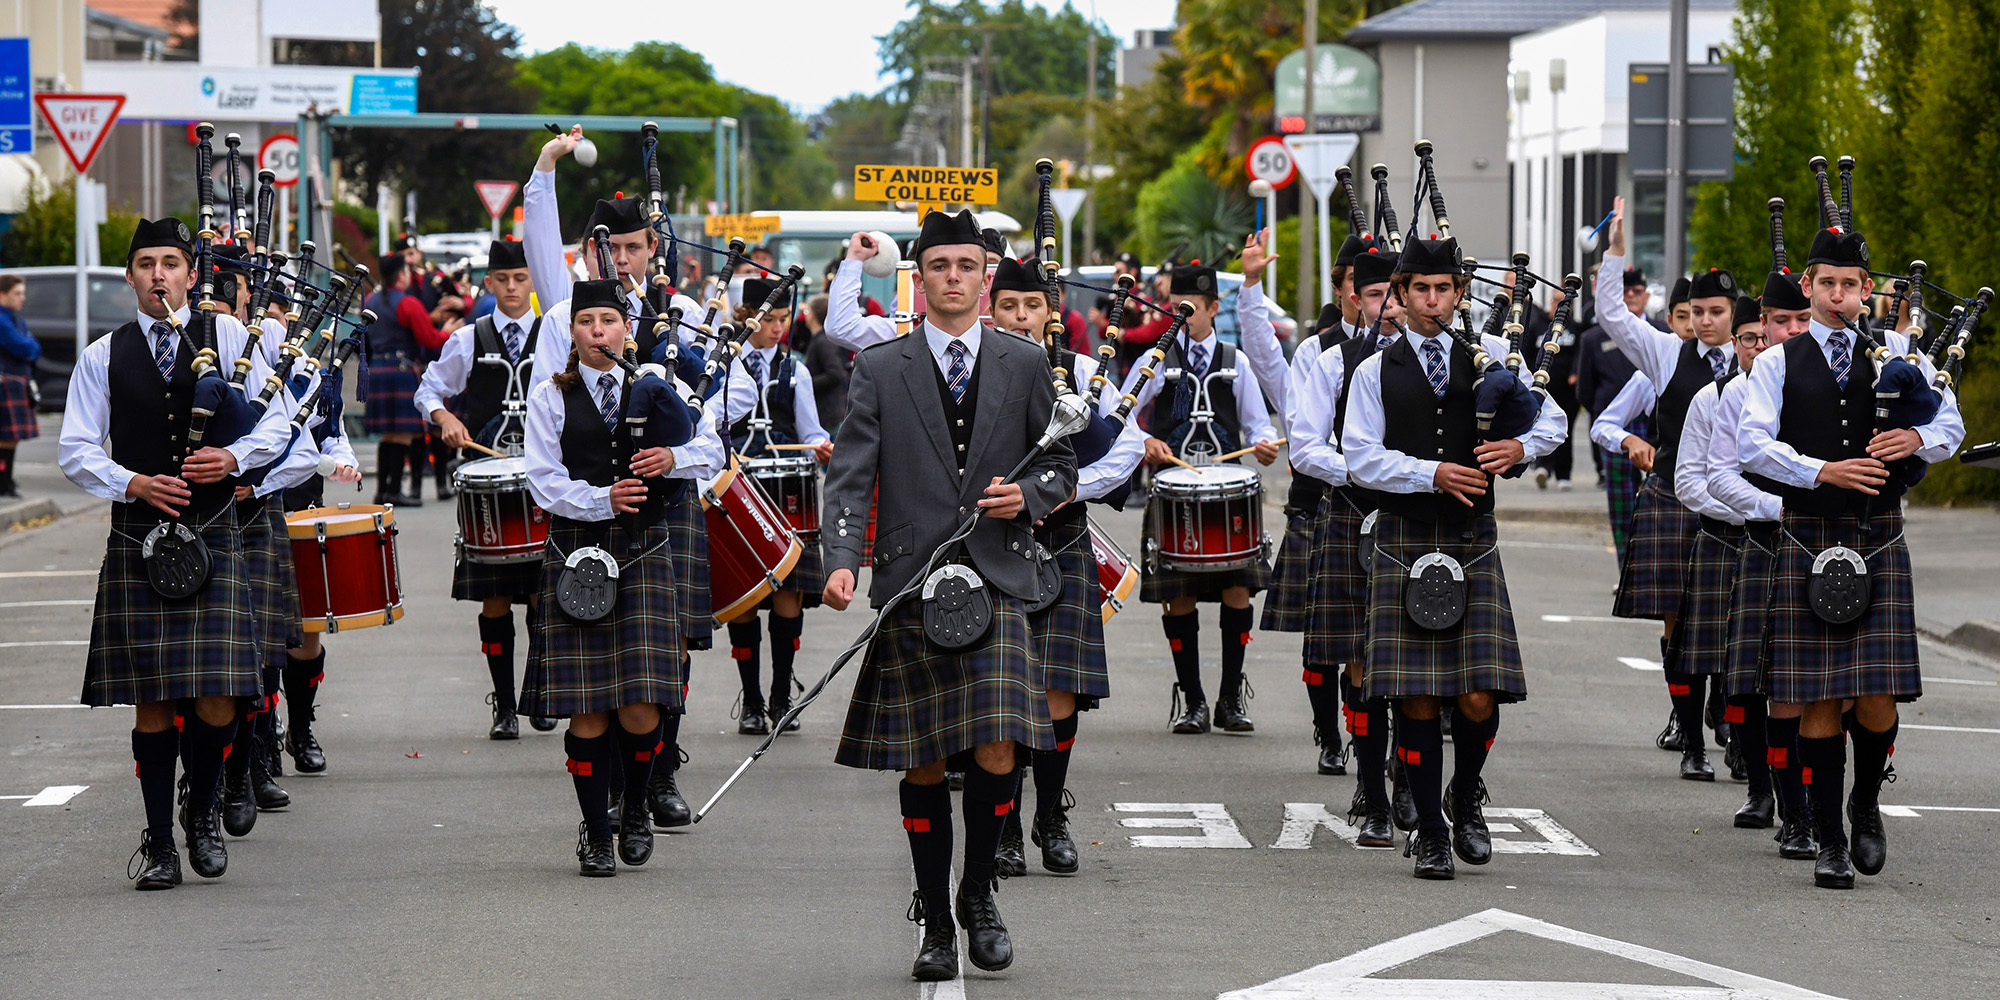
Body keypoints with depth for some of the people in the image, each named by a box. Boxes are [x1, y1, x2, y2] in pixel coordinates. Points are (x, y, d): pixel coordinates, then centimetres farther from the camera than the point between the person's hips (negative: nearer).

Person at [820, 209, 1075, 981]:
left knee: (996, 751, -11)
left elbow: (1060, 462, 15)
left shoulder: (1025, 366, 9)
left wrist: (1029, 497, -7)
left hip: (998, 579, 0)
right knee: (922, 765, 3)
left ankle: (978, 894, 12)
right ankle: (935, 924, 15)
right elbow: (849, 477, -3)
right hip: (911, 585, 0)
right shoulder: (880, 371, 4)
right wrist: (842, 562, -18)